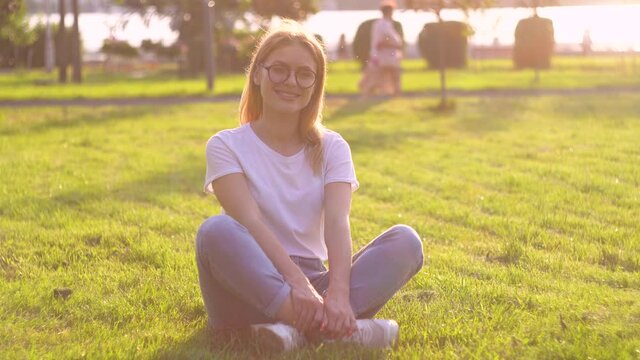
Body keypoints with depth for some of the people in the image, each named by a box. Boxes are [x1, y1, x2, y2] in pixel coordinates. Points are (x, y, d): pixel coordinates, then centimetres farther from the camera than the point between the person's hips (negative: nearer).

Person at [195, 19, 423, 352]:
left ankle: (300, 327, -38)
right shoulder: (226, 146, 0)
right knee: (215, 230, -33)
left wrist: (338, 293, -31)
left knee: (405, 241, -18)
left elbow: (337, 222, -11)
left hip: (311, 286, 3)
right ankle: (336, 330, -42)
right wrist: (298, 284, -34)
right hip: (250, 289, -2)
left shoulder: (331, 147, 7)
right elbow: (250, 222, -17)